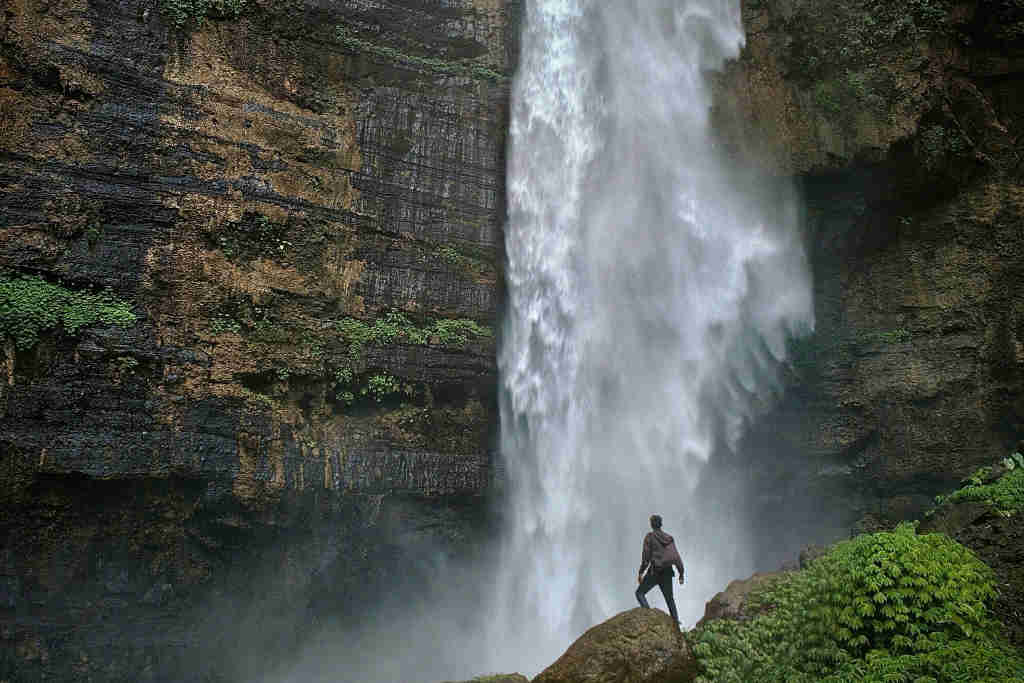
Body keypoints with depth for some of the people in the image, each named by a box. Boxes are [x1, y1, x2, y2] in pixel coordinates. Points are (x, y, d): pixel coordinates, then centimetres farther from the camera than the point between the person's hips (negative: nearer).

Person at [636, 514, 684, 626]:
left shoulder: (650, 536, -5)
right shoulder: (669, 538, 8)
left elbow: (646, 556, -10)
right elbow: (676, 557, 5)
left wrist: (641, 572, -4)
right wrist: (681, 574, 9)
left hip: (654, 571, -5)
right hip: (667, 572, 5)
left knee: (640, 592, 8)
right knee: (669, 598, 18)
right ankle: (676, 622, 13)